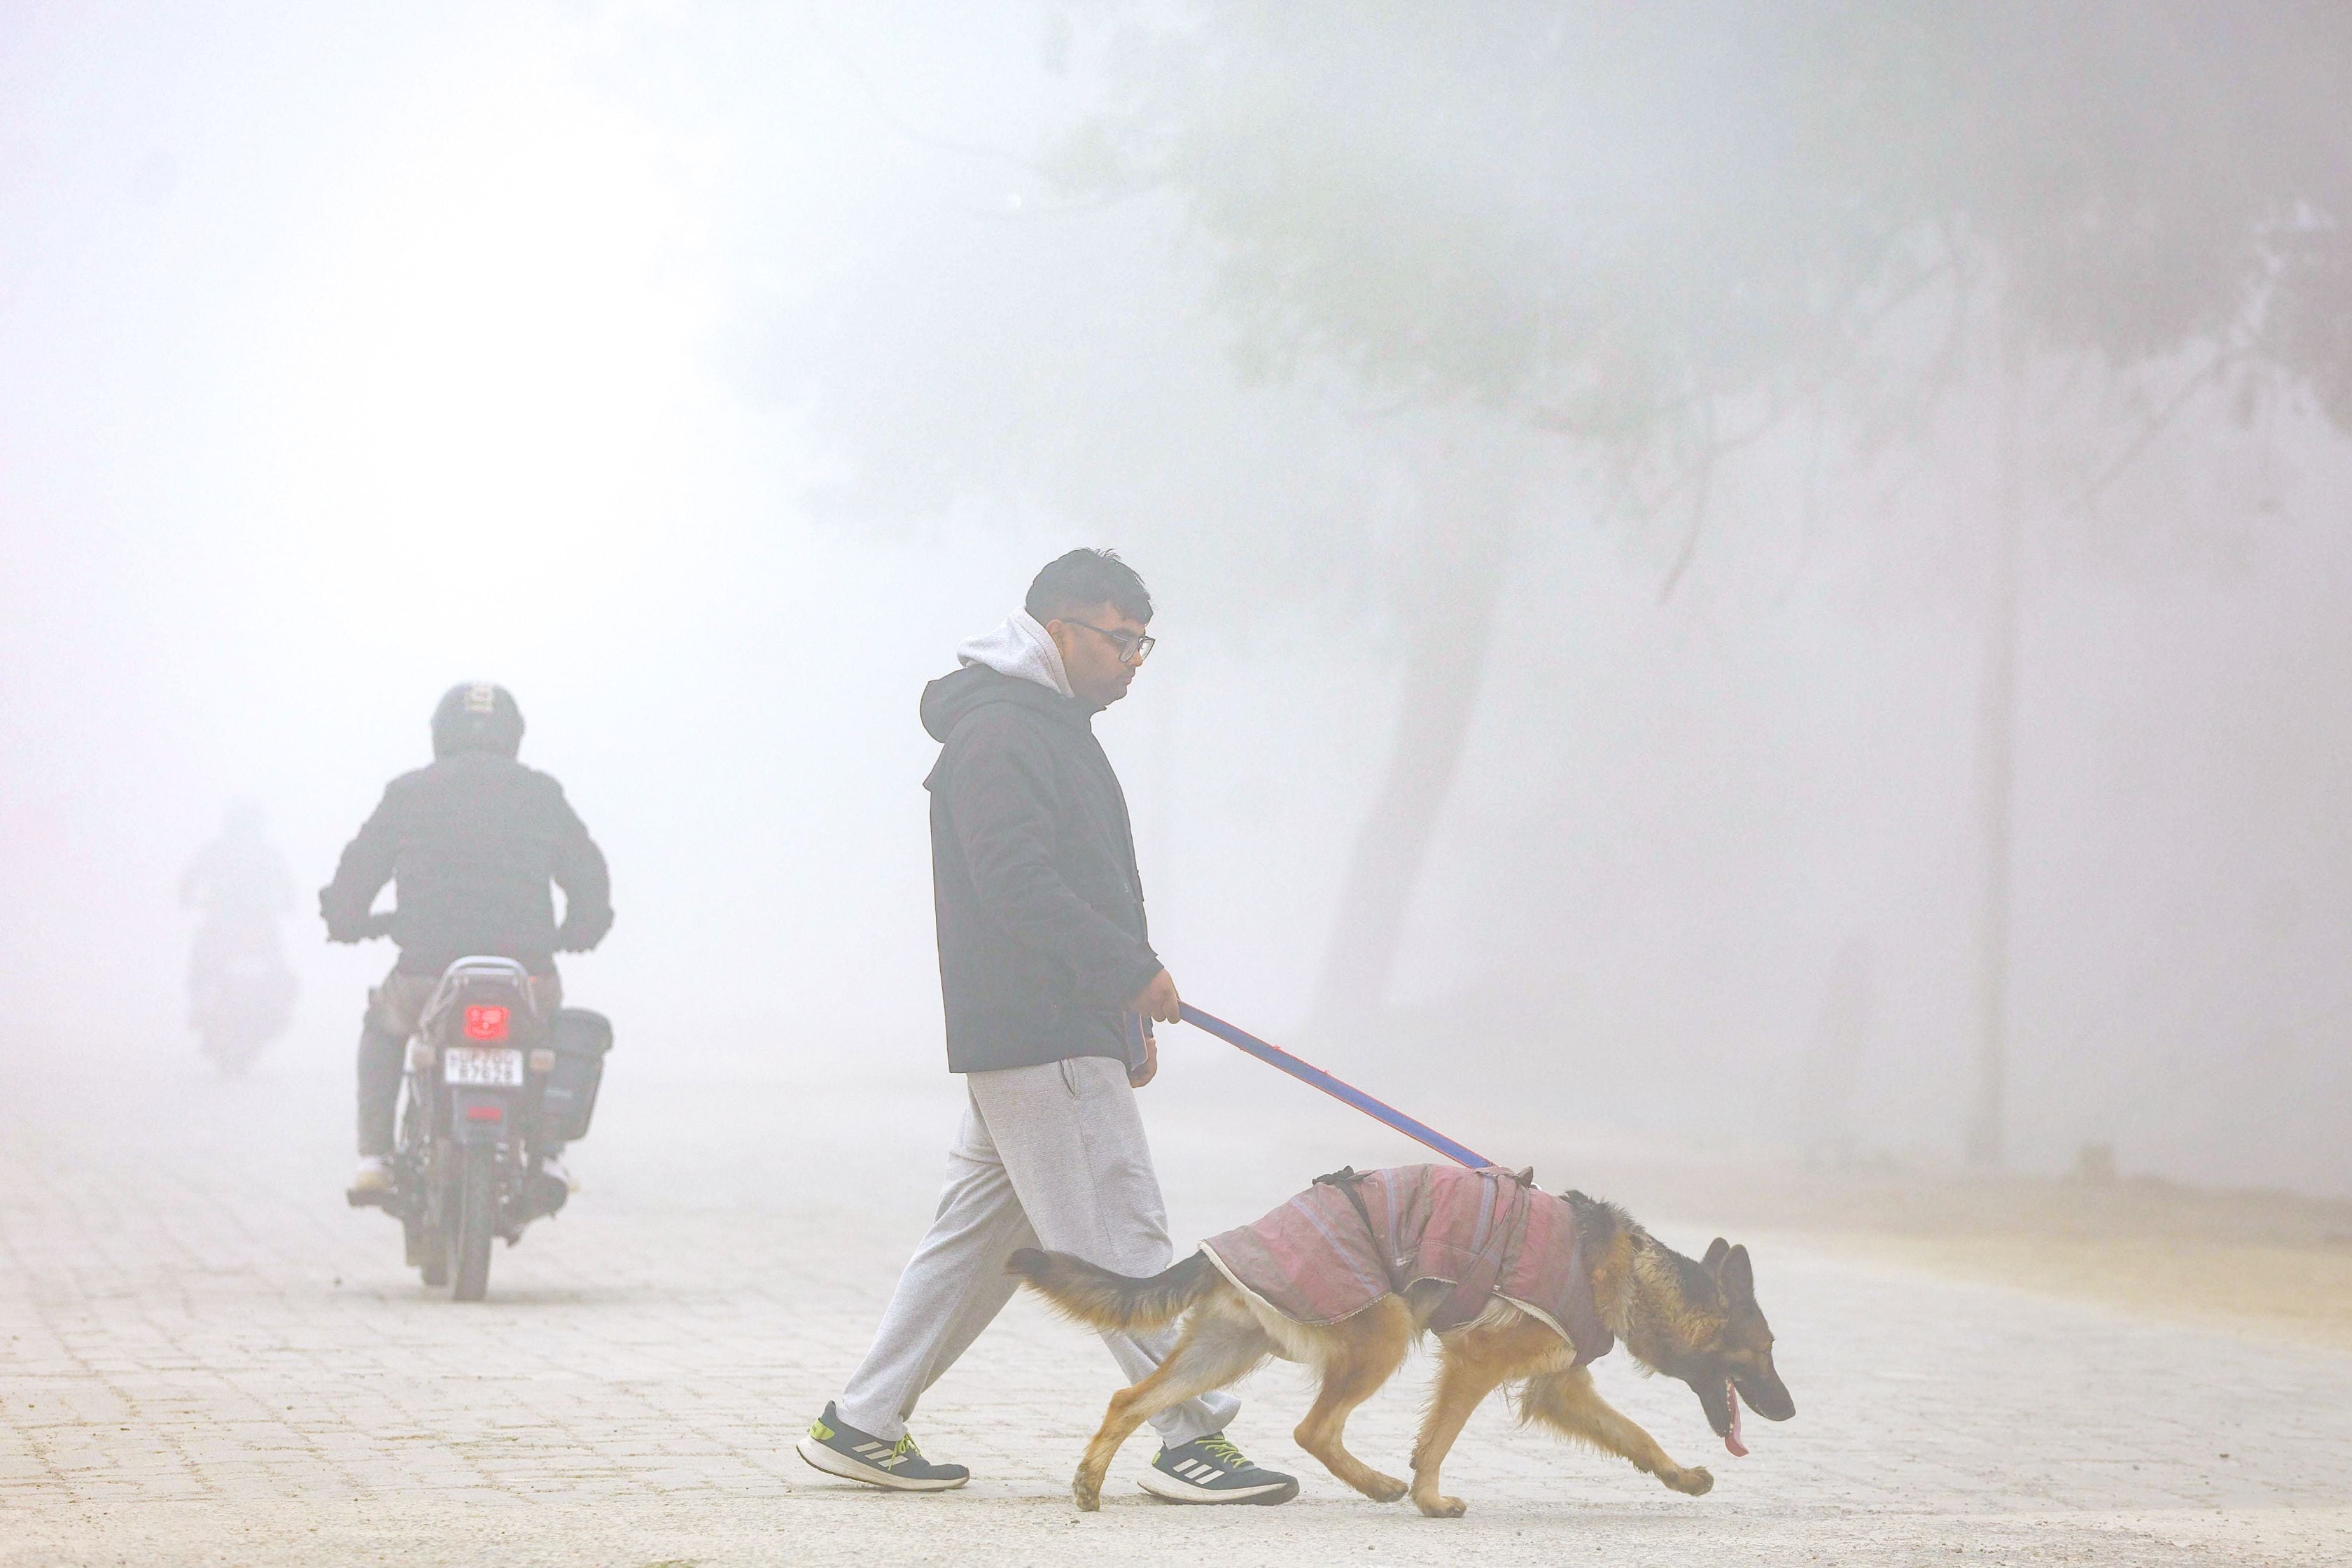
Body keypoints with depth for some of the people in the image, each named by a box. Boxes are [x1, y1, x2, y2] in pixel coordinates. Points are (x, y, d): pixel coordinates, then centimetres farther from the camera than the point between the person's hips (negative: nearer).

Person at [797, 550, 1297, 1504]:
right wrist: (1132, 970, -21)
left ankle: (860, 1426, 16)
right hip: (1038, 1035, -11)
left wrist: (1129, 1023, 22)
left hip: (1054, 1030, 11)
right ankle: (1192, 1440, -4)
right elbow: (1019, 887, -22)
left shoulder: (1052, 730, 21)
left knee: (981, 1231, 12)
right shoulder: (997, 734, -12)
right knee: (1121, 1239, -7)